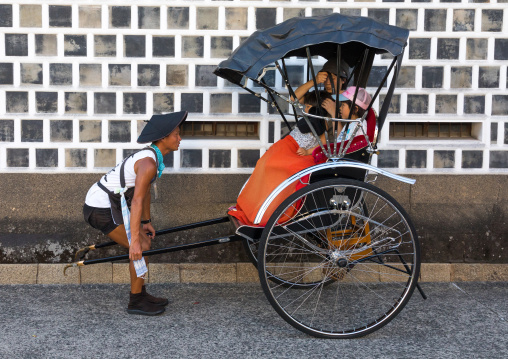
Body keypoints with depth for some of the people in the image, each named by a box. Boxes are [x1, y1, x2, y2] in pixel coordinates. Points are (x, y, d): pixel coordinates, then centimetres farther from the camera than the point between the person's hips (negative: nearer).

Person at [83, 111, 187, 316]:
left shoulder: (152, 156, 9)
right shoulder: (149, 163, -22)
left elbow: (145, 191, 20)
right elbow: (137, 201, -28)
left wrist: (146, 221, 28)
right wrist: (135, 241, -29)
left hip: (110, 204, 10)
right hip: (101, 209, -10)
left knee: (144, 242, 13)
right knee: (141, 248, -8)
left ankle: (141, 294, 24)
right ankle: (135, 302, 5)